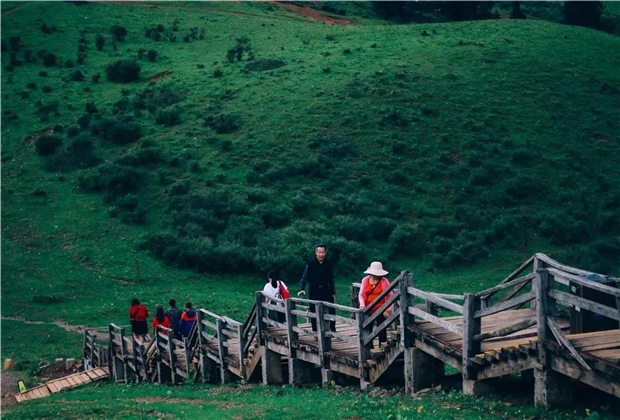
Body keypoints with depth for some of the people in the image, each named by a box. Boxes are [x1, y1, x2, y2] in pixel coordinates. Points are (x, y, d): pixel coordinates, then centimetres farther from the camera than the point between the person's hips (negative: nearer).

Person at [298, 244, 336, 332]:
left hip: (326, 291, 2)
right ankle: (315, 331, 12)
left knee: (331, 311, -4)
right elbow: (304, 278, -9)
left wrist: (333, 293, 8)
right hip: (314, 293, -2)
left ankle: (333, 331, 2)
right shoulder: (311, 264, -6)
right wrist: (302, 289, -23)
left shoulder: (328, 264, 2)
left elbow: (331, 280, 9)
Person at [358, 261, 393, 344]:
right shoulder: (365, 280, 3)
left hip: (380, 310, -4)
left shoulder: (384, 281, -7)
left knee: (381, 330, 0)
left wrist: (388, 309, -11)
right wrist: (362, 304, -15)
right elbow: (362, 294, 2)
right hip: (368, 310, 4)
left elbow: (390, 296, -6)